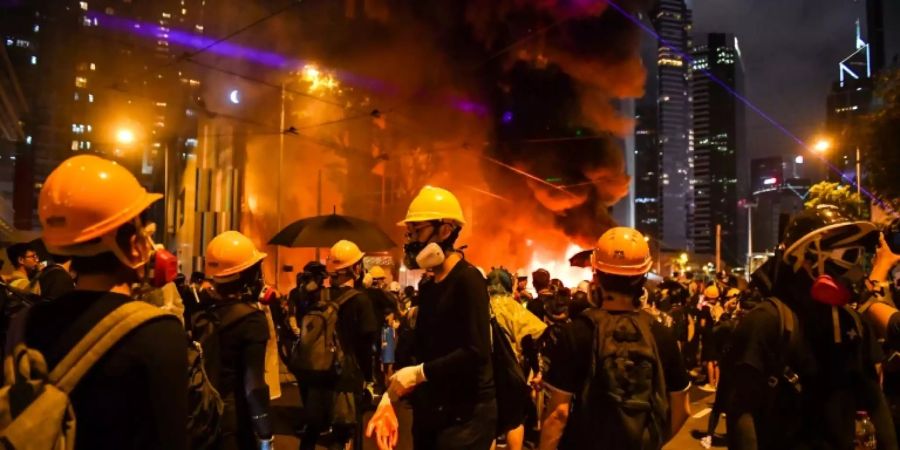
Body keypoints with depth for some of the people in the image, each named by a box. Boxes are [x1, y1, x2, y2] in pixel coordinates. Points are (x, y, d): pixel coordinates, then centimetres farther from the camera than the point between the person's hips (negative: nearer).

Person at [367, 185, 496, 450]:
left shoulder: (467, 280, -15)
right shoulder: (427, 288, 11)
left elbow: (477, 353, -24)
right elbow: (421, 351, 12)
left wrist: (418, 373, -16)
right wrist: (390, 398, 0)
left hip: (466, 414, -8)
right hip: (430, 411, 8)